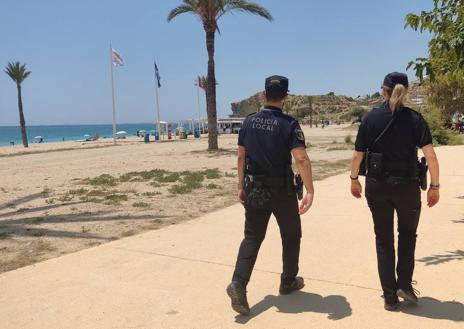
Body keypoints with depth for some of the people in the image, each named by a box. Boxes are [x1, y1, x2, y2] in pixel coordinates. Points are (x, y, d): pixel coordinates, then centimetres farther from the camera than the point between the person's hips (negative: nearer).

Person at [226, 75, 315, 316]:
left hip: (254, 190, 4)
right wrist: (310, 191, -22)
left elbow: (241, 157, 6)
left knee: (252, 237, 9)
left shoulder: (249, 122, 2)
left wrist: (242, 186, 15)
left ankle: (238, 283, -7)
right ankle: (288, 281, 30)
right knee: (291, 236, 17)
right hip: (281, 190, -3)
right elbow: (301, 159, -22)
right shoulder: (289, 124, -11)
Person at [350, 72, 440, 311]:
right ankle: (404, 284, 13)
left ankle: (390, 297, 16)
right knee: (408, 234, 23)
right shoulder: (414, 118, -5)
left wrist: (354, 179, 12)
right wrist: (434, 186, -3)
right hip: (407, 185, -1)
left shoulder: (370, 118, -3)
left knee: (384, 240, 12)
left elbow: (358, 155, -3)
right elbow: (430, 155, -13)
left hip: (377, 186, 1)